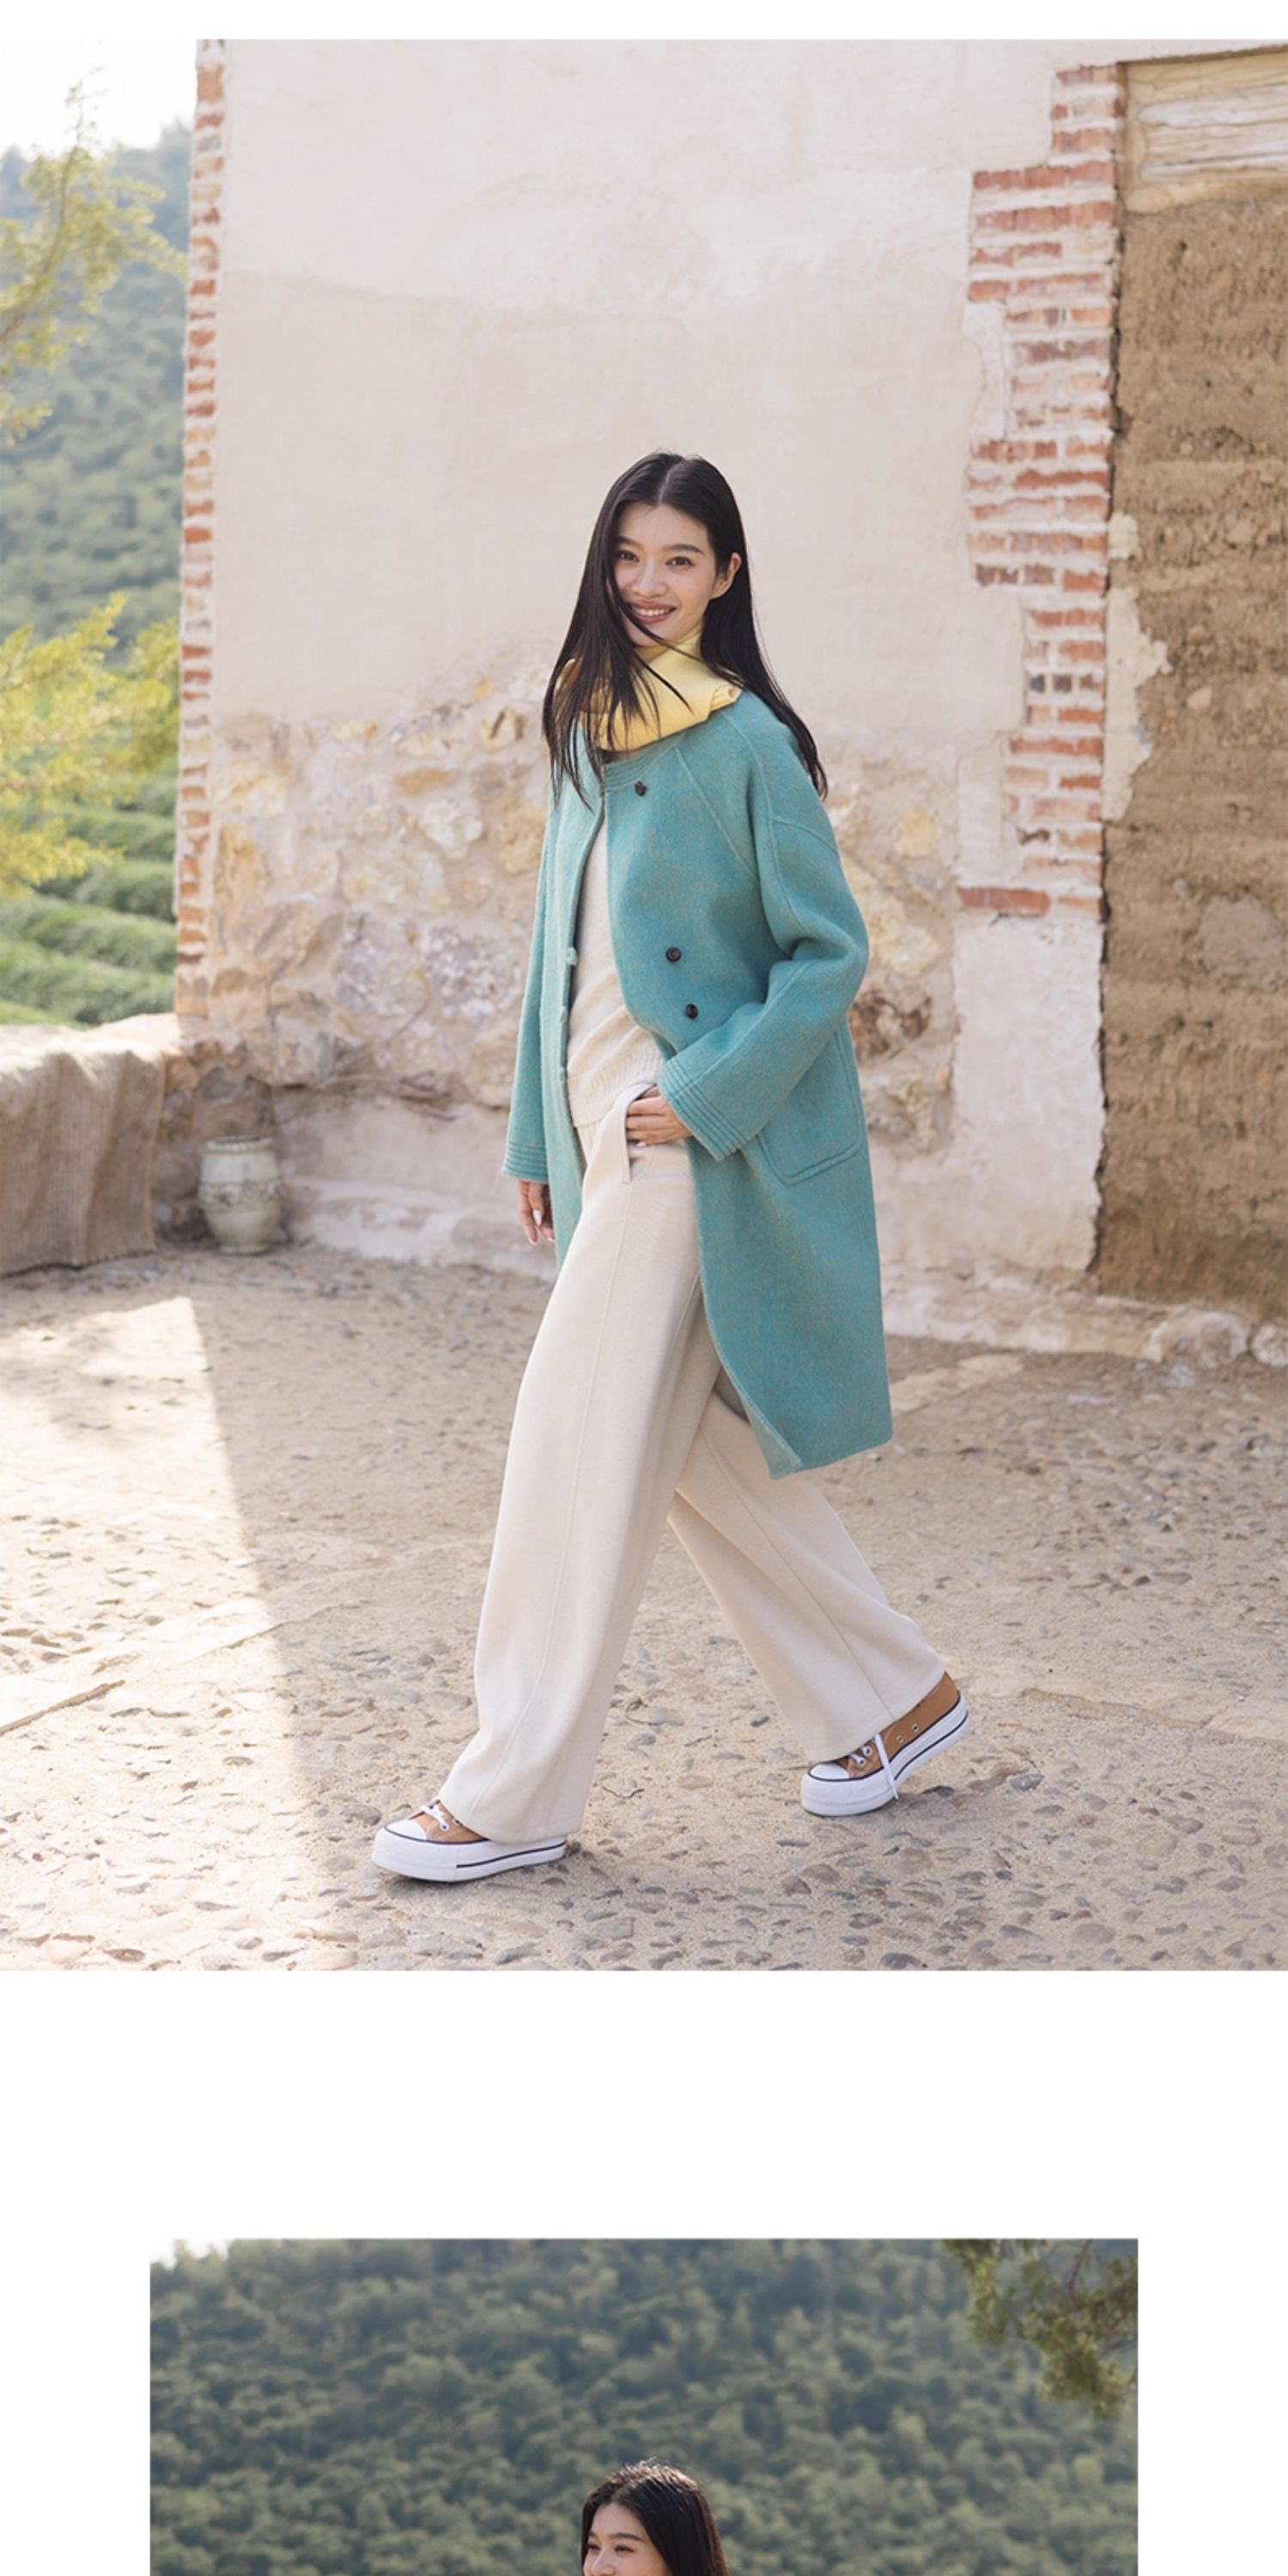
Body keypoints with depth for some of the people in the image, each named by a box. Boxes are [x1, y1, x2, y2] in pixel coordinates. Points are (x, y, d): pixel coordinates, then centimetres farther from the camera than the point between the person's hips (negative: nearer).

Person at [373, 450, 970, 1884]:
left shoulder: (745, 741, -10)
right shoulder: (590, 727, 13)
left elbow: (829, 951, -10)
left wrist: (707, 1096, -17)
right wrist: (536, 1135, 16)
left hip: (699, 1139, -8)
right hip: (607, 1126, 8)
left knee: (583, 1441, -7)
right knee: (693, 1445, 12)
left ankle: (518, 1792, 1)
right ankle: (892, 1697, 26)